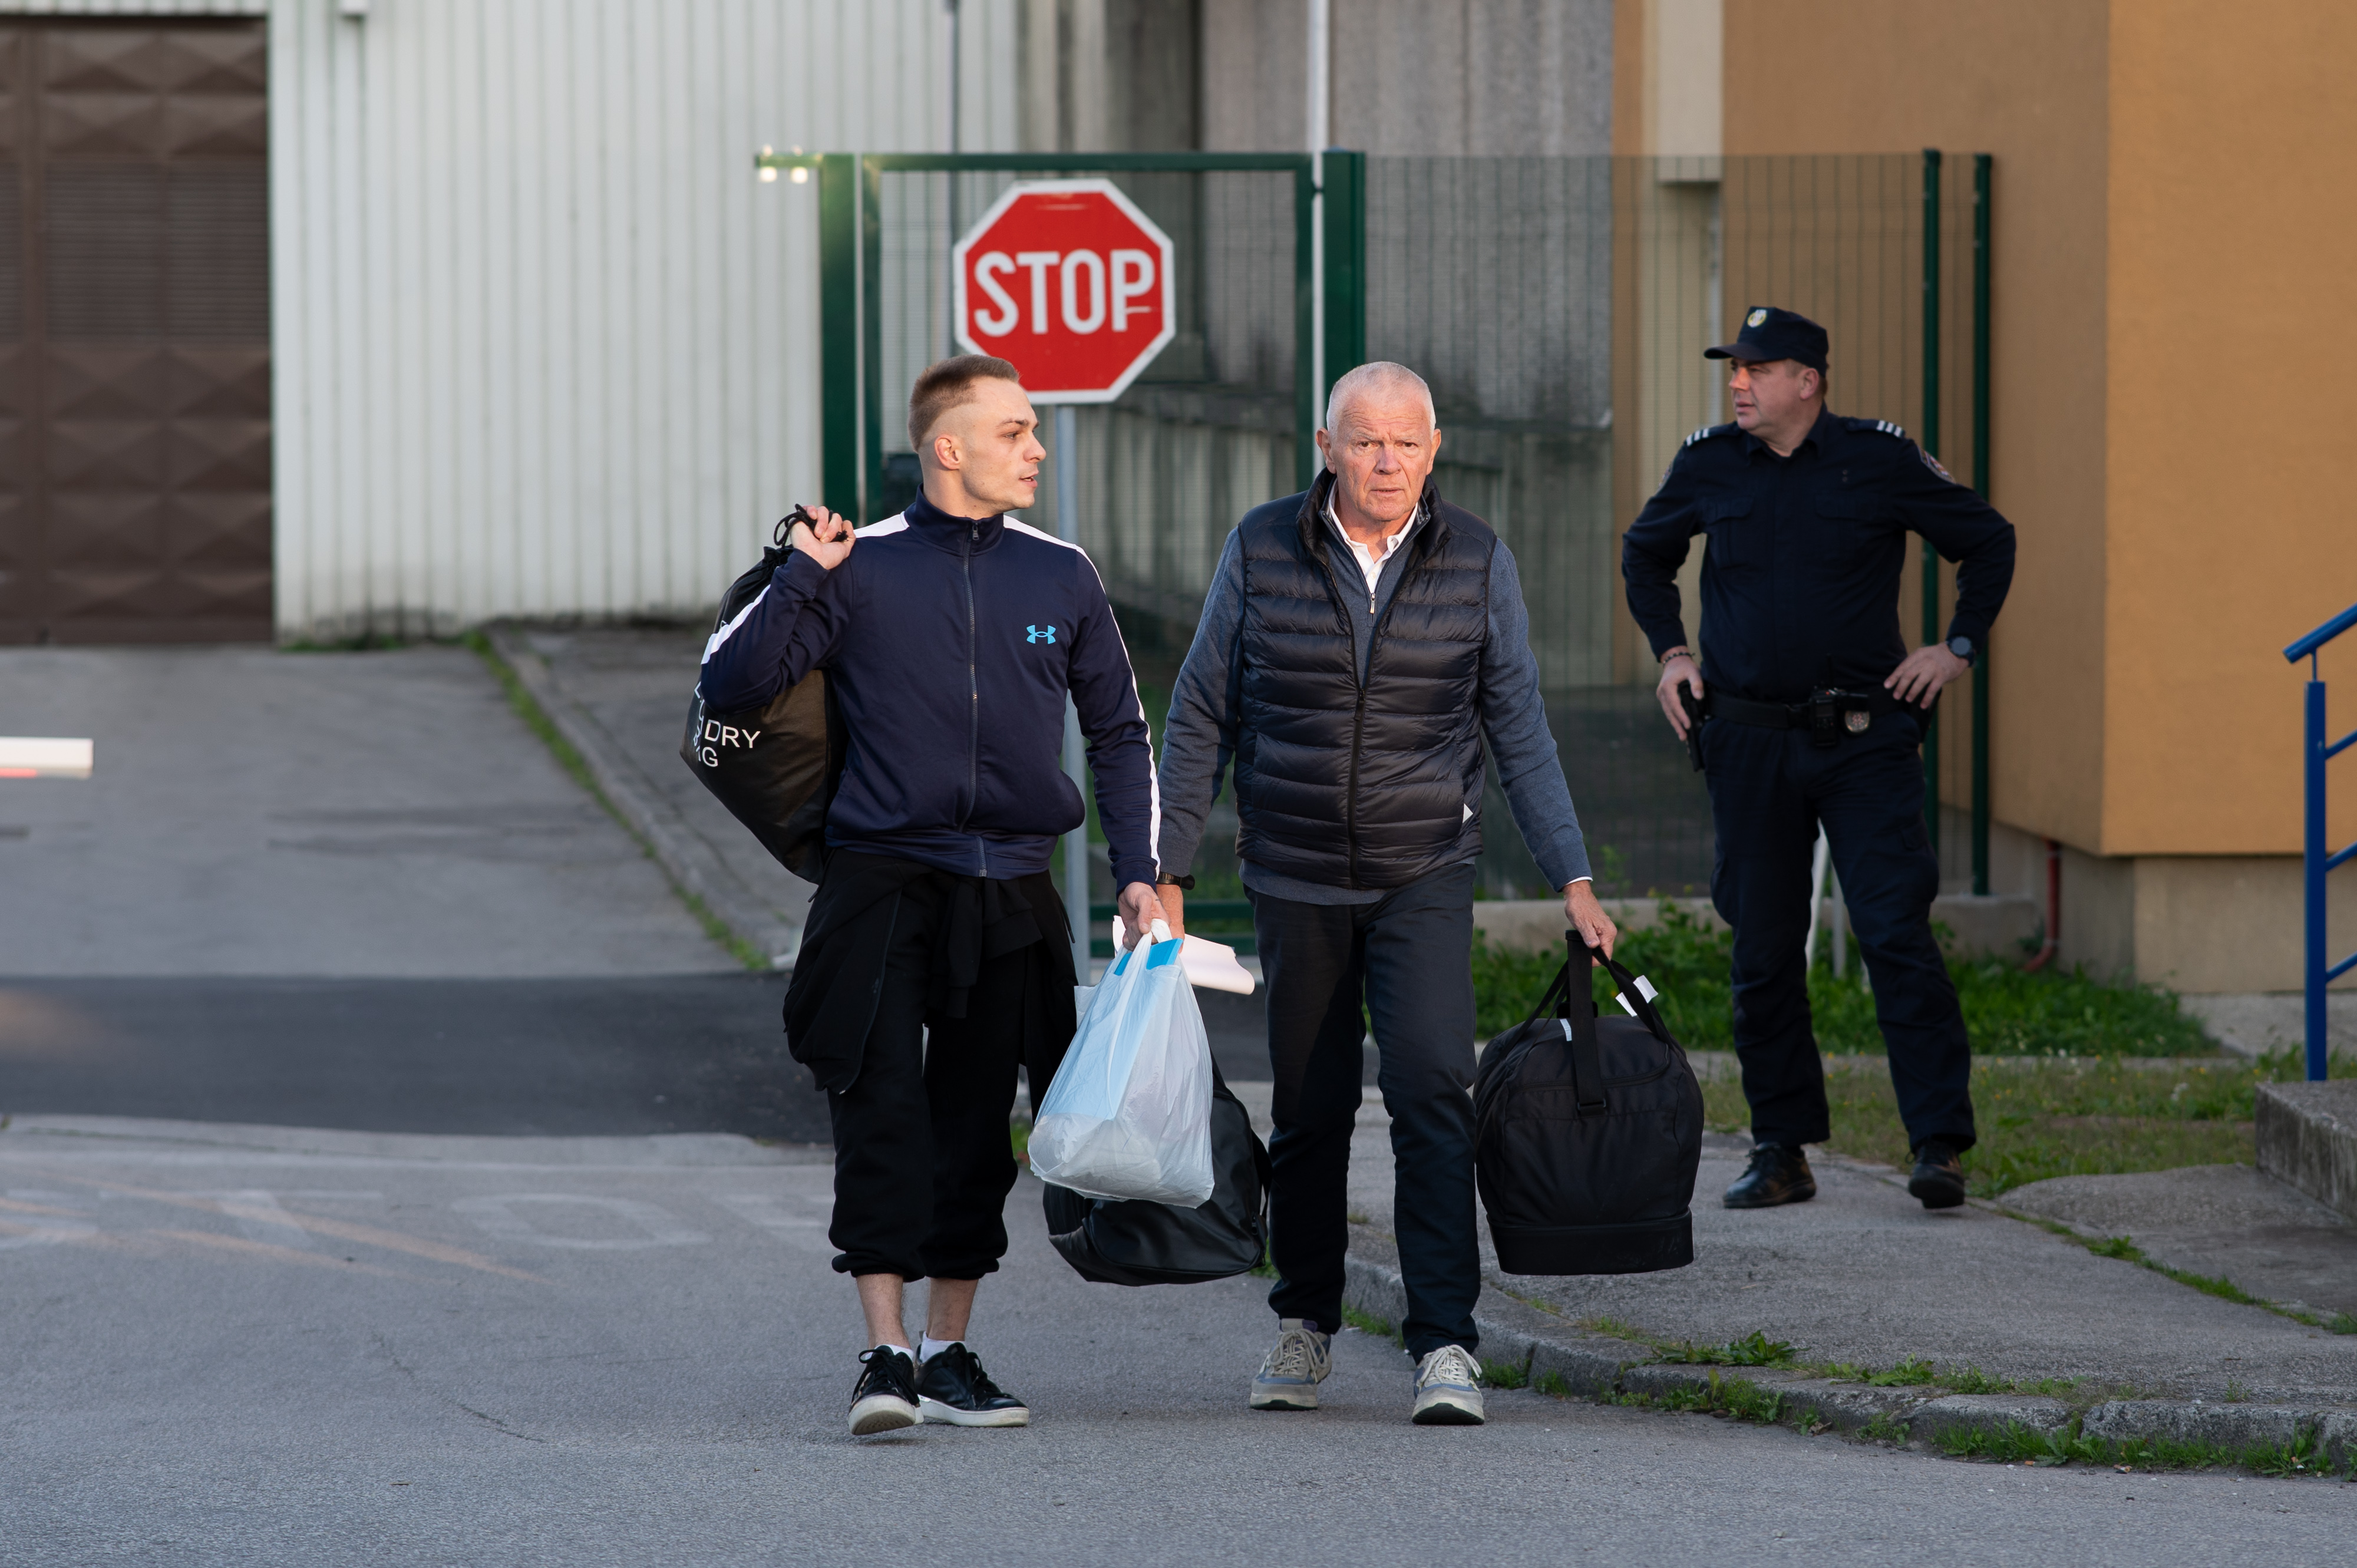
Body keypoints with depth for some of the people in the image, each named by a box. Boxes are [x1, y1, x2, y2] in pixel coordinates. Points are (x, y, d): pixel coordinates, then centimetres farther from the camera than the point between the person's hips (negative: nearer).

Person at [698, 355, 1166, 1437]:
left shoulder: (1060, 578, 9)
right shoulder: (862, 568, 0)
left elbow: (1119, 735, 16)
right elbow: (731, 685, -2)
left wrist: (1138, 873, 7)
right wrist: (801, 578, -11)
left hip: (1011, 899, 3)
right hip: (883, 884, -3)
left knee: (976, 1127, 7)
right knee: (882, 1112, -15)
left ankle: (949, 1355, 16)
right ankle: (886, 1354, -17)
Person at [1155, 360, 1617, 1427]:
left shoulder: (1477, 563, -1)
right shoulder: (1262, 551, -2)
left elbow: (1520, 729, 4)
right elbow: (1201, 717, 4)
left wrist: (1572, 879, 0)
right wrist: (1169, 872, 2)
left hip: (1425, 880, -1)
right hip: (1295, 884, 1)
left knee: (1431, 1087, -17)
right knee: (1310, 1110, 9)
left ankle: (1444, 1346, -16)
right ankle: (1305, 1322, 29)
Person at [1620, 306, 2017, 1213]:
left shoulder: (1880, 459, -3)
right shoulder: (1707, 466, 4)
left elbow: (1987, 541, 9)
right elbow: (1644, 555, 24)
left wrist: (1959, 648, 1)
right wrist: (1669, 652, 12)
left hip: (1865, 739, -3)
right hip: (1750, 745, 3)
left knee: (1897, 934, -12)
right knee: (1762, 954, 5)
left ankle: (1940, 1146, -11)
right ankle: (1781, 1151, 14)